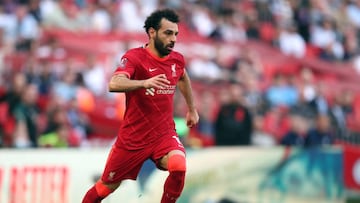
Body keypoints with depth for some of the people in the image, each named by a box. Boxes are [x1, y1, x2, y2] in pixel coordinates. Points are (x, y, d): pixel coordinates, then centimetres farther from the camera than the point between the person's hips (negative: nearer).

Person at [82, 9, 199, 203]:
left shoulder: (177, 59, 1)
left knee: (178, 167, -28)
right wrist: (145, 83, -52)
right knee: (106, 187, 10)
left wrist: (191, 109, 33)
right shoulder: (135, 57, -17)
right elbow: (114, 84, -36)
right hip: (133, 136, -3)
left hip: (164, 134, 3)